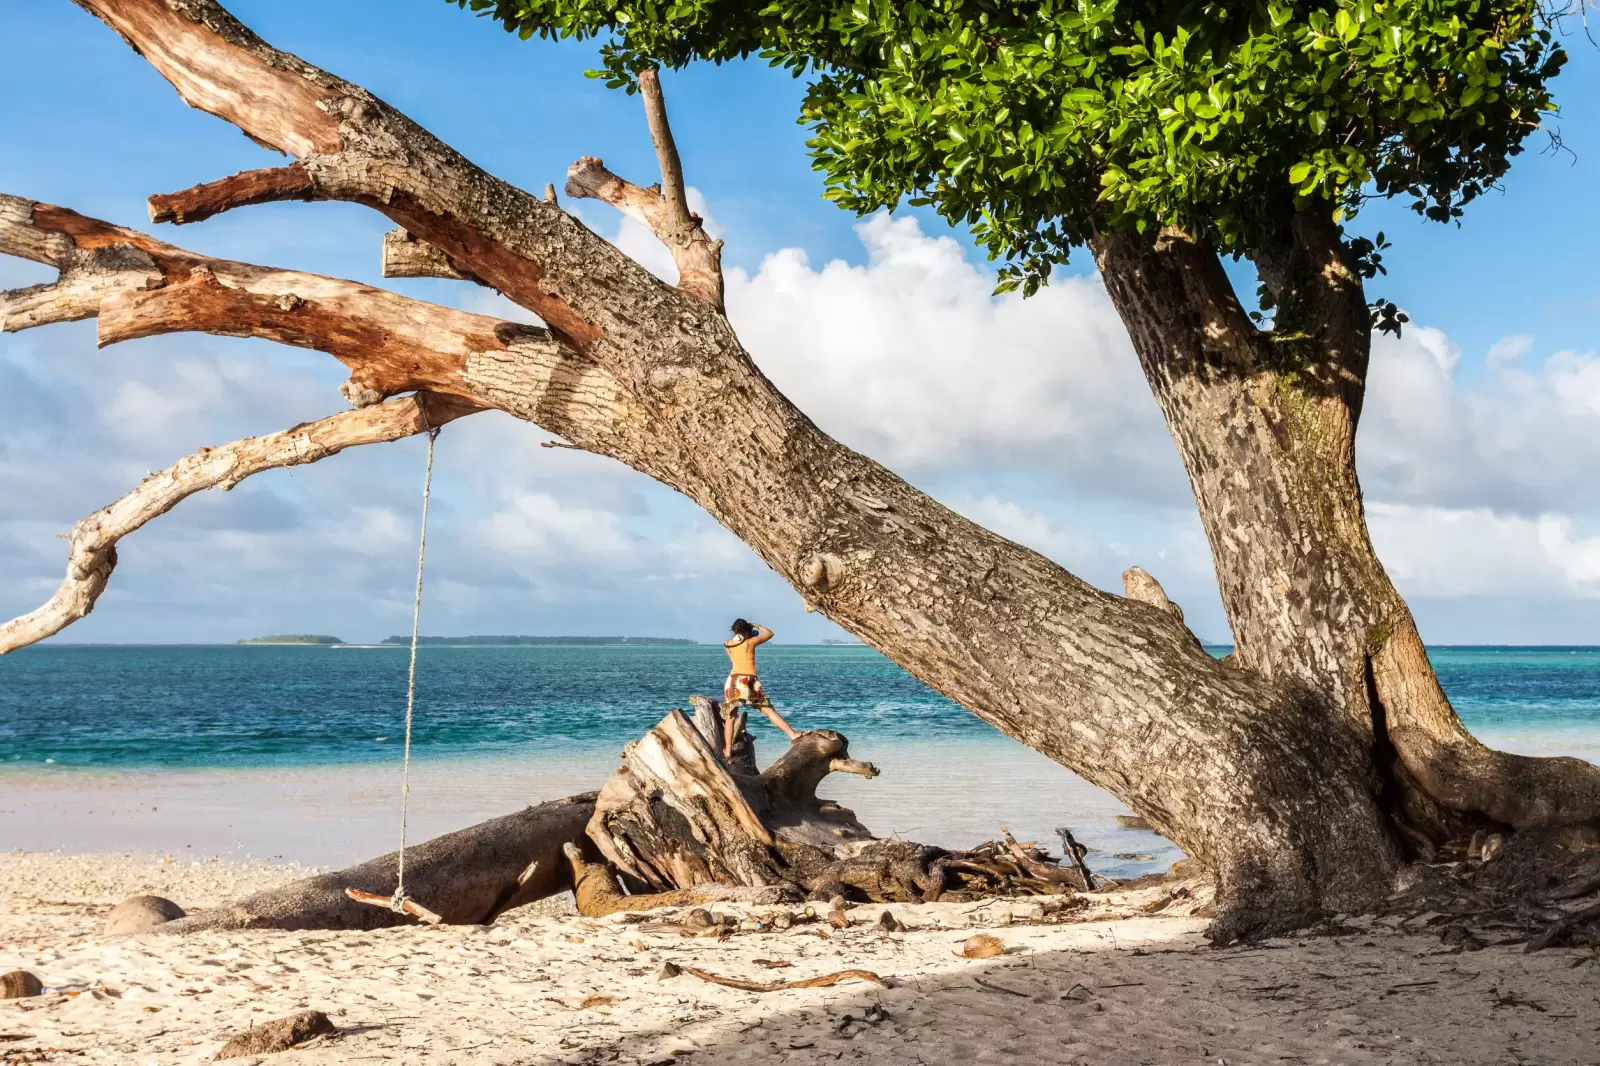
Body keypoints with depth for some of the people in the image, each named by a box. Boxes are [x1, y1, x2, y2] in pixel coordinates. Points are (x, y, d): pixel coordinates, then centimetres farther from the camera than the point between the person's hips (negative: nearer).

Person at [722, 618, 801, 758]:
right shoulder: (751, 641, 5)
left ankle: (727, 750, 1)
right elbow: (769, 633, 20)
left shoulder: (728, 644, 10)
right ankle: (793, 735, -9)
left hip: (734, 680, 1)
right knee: (768, 710, -1)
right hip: (749, 681, -1)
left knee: (730, 717, 7)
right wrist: (756, 626, 30)